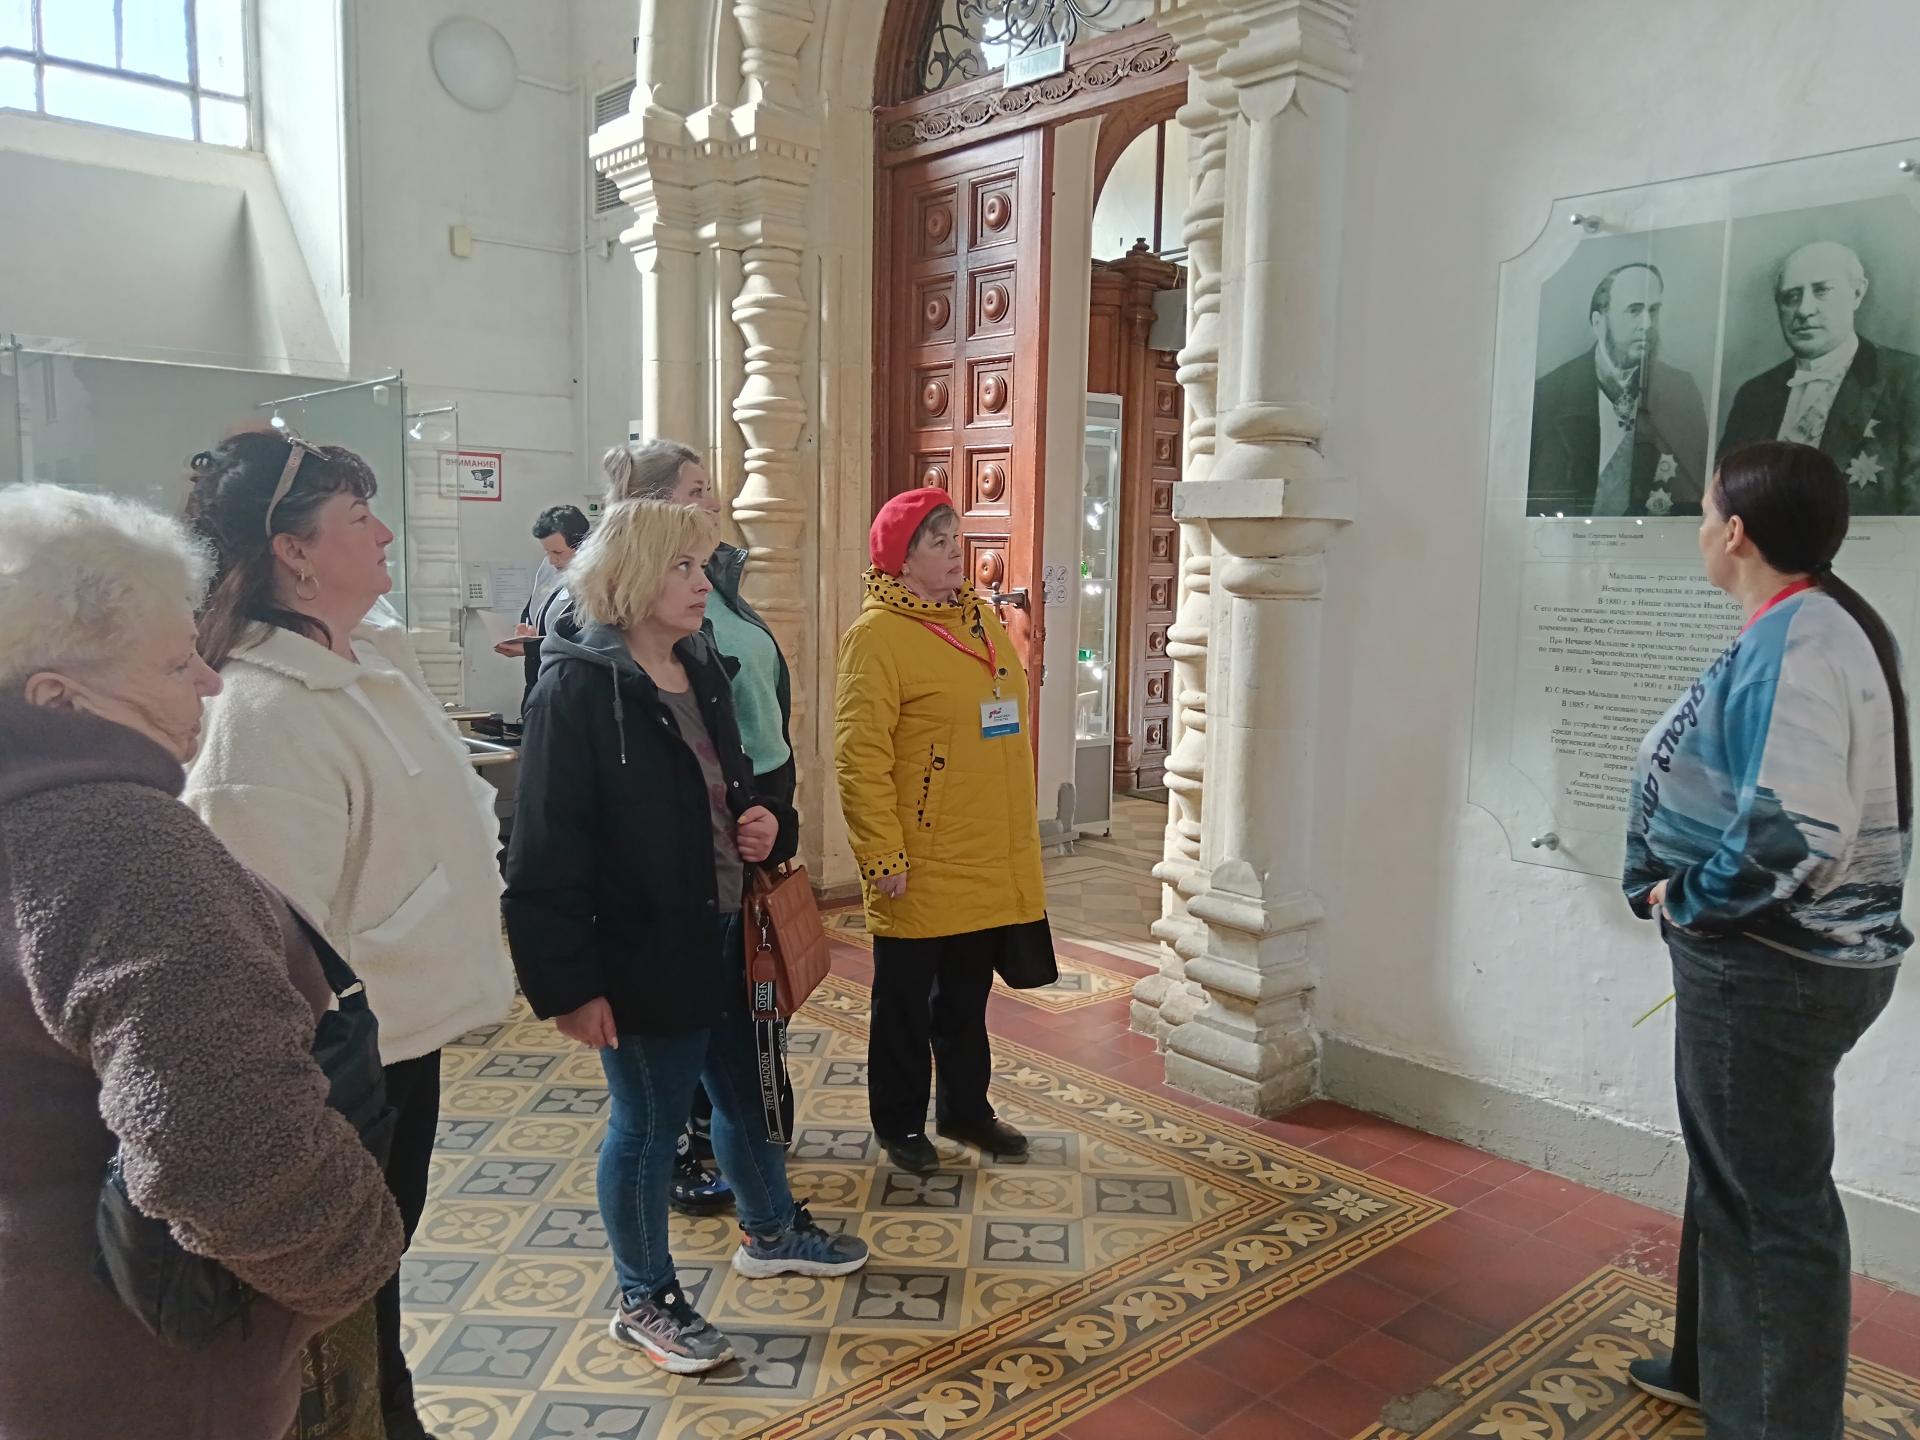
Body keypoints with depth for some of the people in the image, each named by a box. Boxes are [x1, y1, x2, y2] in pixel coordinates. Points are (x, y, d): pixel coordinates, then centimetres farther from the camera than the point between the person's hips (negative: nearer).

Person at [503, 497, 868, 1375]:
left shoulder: (700, 673, 8)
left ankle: (771, 1232, 46)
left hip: (724, 936, 8)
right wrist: (569, 982, -21)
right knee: (647, 1122, 9)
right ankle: (644, 1301, 30)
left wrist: (766, 823, -1)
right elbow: (548, 849, -20)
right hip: (644, 954, -8)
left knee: (746, 1093, 22)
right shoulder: (578, 687, -18)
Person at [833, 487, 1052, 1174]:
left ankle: (965, 1109, 37)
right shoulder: (877, 634, -15)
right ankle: (899, 1123, 28)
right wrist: (881, 855, -20)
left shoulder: (982, 619, 9)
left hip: (990, 863, 7)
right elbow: (860, 756, -19)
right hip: (920, 872, -7)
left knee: (967, 997, 21)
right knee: (906, 1002, 11)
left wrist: (1017, 839, 15)